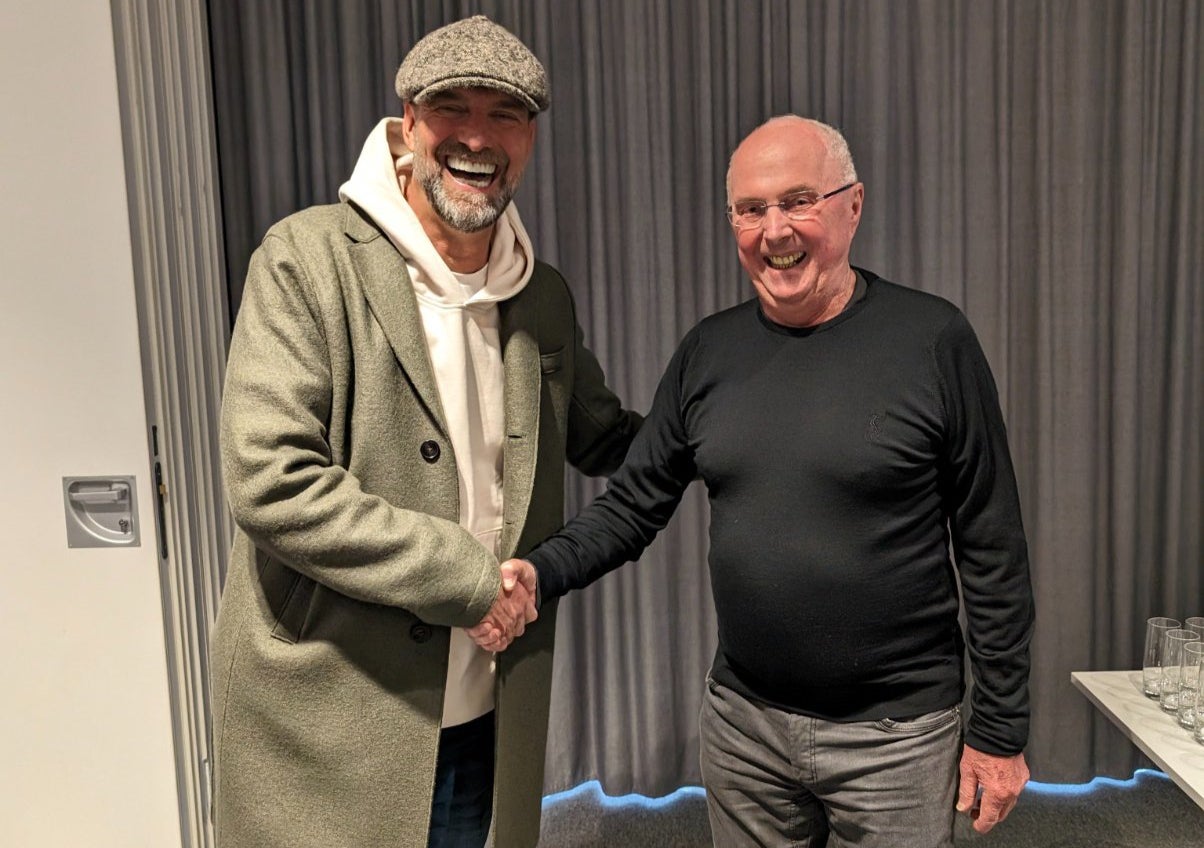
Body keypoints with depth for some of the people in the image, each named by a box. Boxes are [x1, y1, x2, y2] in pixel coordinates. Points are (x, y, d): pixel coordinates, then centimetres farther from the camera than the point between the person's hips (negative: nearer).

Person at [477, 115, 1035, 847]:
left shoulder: (933, 341, -10)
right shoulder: (708, 353, 1)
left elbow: (992, 549, -7)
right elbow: (634, 504, 3)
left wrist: (999, 730, -4)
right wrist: (540, 572, -14)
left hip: (896, 736, -3)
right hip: (742, 725, 4)